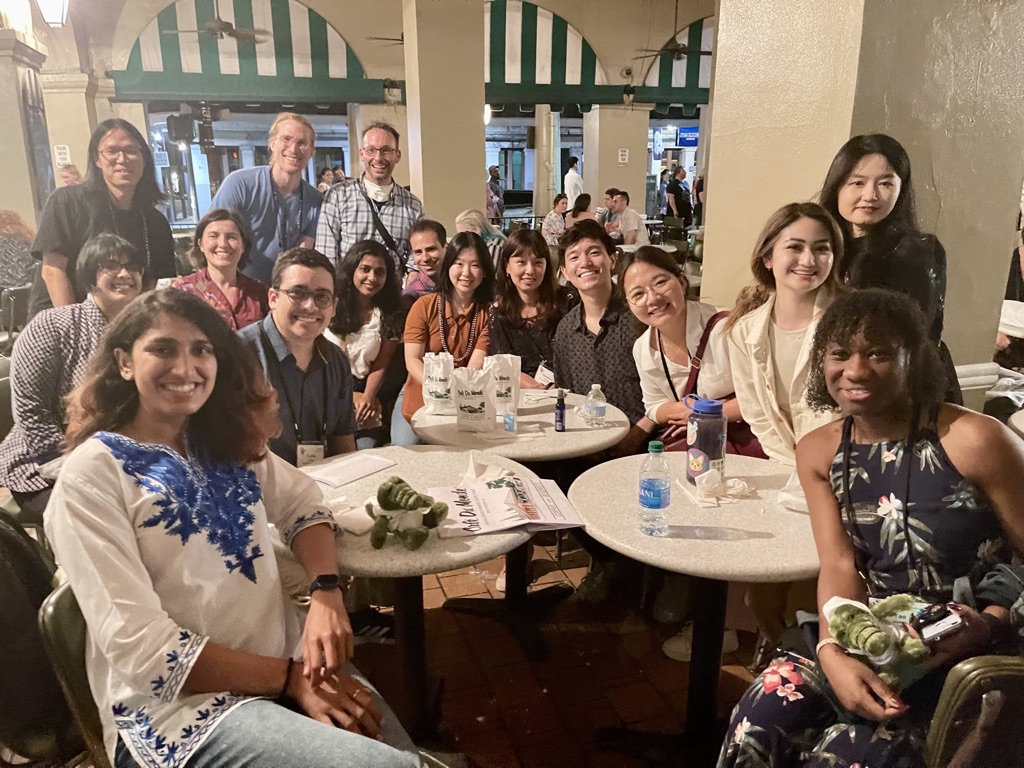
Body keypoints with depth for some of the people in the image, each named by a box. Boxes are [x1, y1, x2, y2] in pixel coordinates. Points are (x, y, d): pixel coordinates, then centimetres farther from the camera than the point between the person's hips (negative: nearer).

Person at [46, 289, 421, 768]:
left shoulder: (231, 440, 10)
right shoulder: (92, 473, -9)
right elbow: (138, 644, -15)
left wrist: (326, 593, -8)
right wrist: (290, 679, -18)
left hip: (291, 661, 6)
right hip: (178, 700, -6)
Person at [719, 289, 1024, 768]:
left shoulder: (975, 441, -15)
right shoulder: (818, 452, 0)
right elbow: (840, 565, -5)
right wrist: (833, 652, -22)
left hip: (973, 653, -3)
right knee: (761, 718, -17)